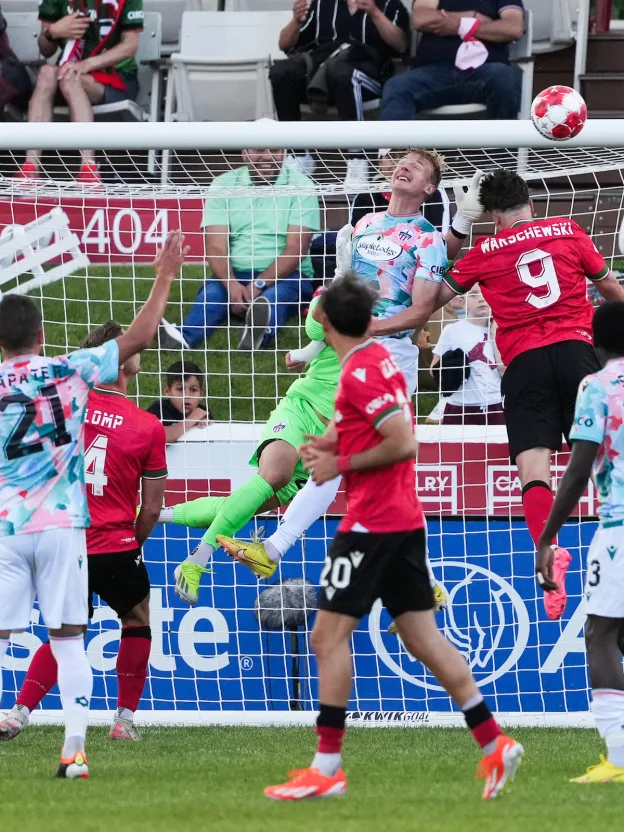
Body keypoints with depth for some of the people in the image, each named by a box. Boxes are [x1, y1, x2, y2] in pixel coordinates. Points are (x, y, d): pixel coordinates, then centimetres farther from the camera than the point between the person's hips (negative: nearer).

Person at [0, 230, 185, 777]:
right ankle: (75, 749, -2)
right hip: (62, 525, 1)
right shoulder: (72, 371, 0)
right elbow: (140, 337, 7)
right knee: (68, 640, 4)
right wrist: (165, 278, 17)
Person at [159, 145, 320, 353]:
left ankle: (259, 333, -70)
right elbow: (216, 247, -4)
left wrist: (258, 286, -22)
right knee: (211, 292, -30)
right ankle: (183, 337, -61)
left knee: (277, 295, -36)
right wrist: (231, 285, -25)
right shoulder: (223, 186, 6)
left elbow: (296, 249, -8)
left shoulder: (300, 187, 0)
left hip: (285, 276, -2)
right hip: (234, 275, 2)